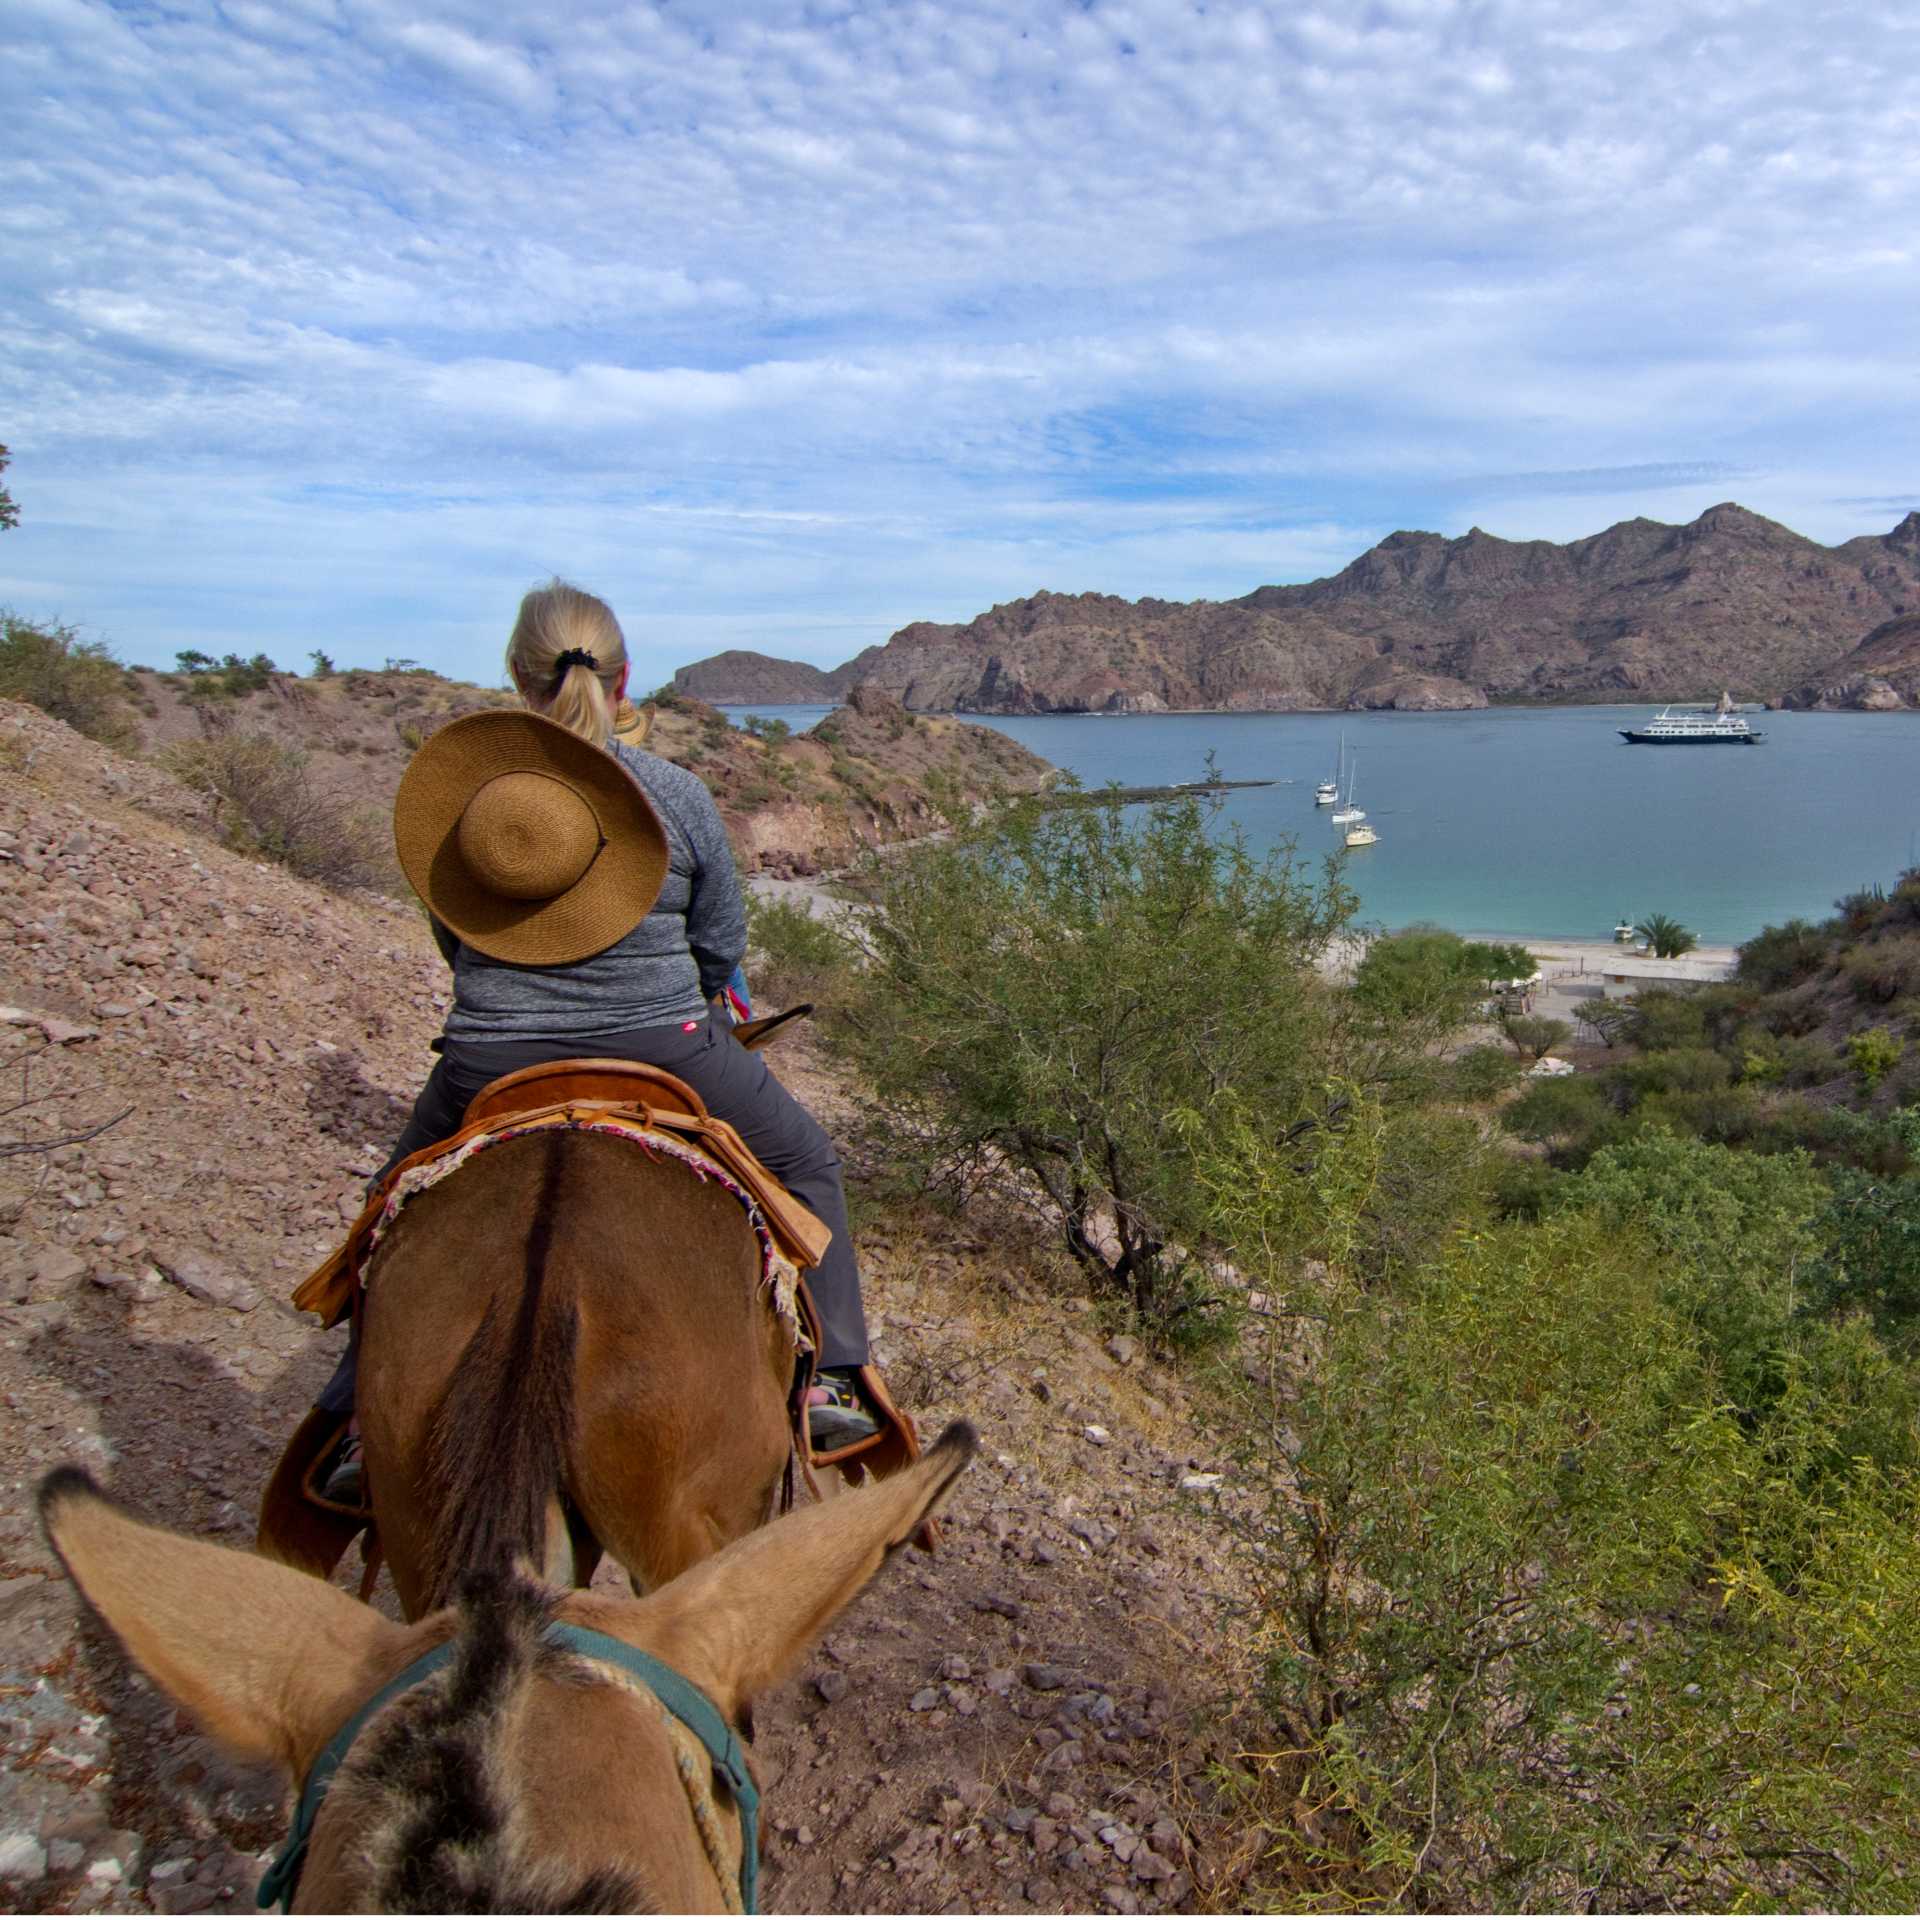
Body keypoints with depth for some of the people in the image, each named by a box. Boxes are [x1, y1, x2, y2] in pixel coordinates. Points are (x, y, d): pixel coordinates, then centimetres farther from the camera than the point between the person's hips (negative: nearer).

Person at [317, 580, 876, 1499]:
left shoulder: (461, 788, -1)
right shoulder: (678, 795, -5)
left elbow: (450, 937, 11)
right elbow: (723, 949, 5)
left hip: (489, 1064, 2)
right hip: (662, 1049, -1)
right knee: (805, 1159, 21)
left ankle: (363, 1424, 29)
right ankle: (830, 1379, 18)